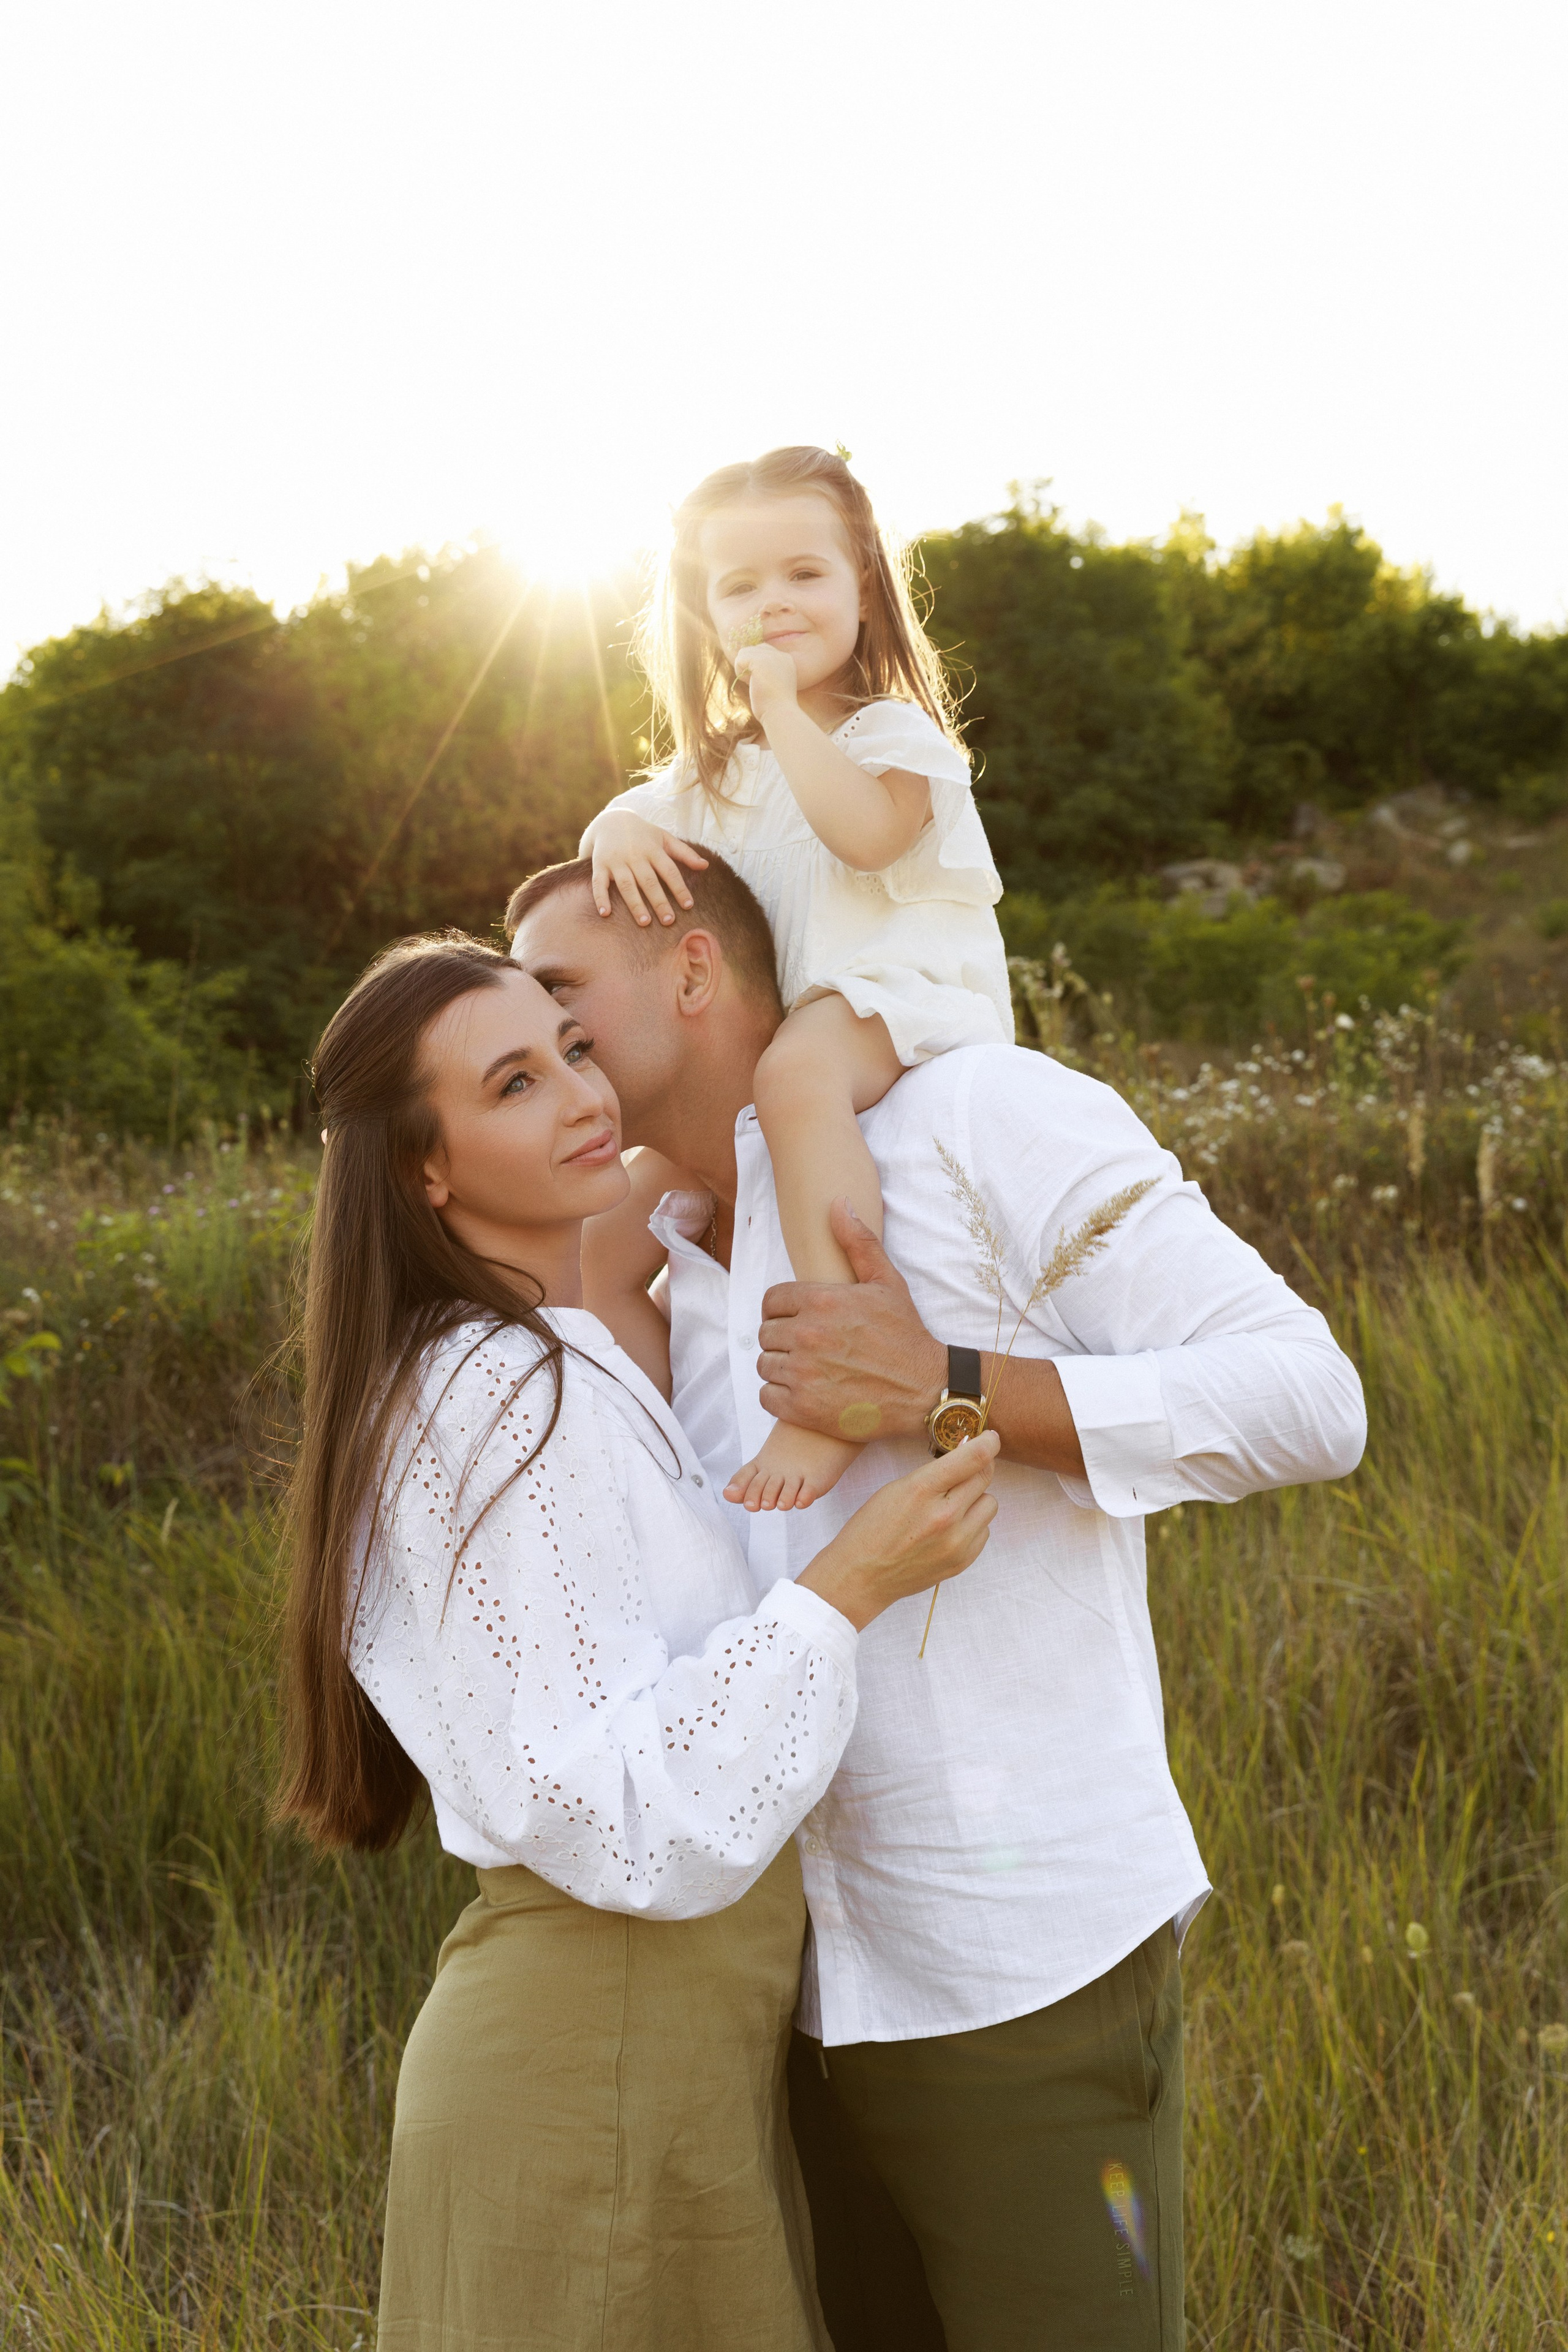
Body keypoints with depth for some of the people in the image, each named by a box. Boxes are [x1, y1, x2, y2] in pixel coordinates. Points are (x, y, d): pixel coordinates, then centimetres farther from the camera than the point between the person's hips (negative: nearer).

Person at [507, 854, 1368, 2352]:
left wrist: (941, 1391, -22)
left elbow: (1307, 1399, -15)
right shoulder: (666, 1280, 12)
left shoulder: (984, 1117, -8)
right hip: (806, 1988, 7)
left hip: (1029, 1985, -7)